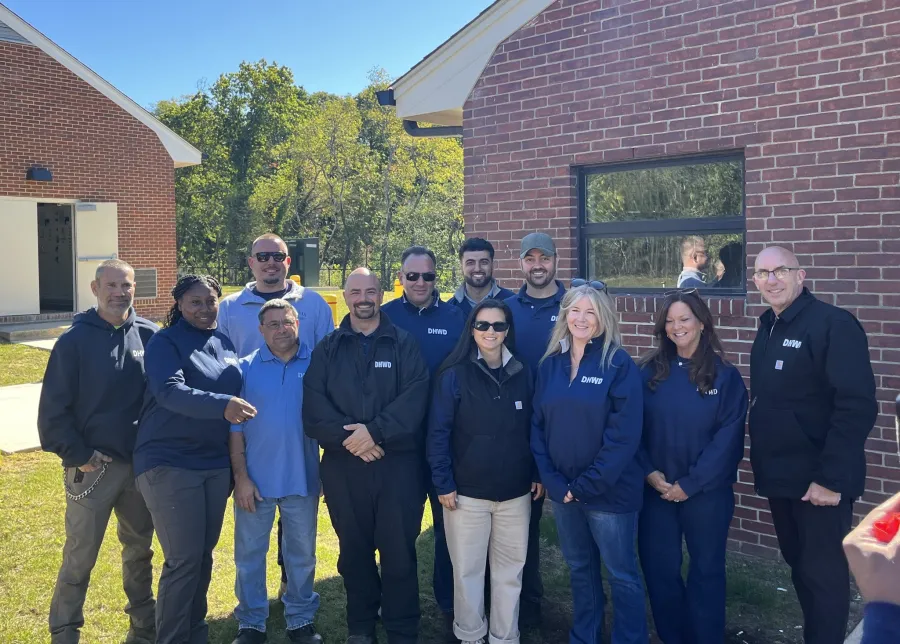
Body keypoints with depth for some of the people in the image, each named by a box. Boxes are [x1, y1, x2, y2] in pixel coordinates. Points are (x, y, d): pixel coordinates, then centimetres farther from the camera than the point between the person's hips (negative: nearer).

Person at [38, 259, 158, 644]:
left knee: (139, 548, 16)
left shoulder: (149, 335, 1)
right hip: (93, 466, -3)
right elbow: (53, 408, -7)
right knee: (80, 557, 4)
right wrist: (78, 455, -11)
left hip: (142, 464, 3)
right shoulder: (75, 340, -7)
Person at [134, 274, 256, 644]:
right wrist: (222, 405, -41)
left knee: (204, 555, 14)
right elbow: (170, 392, -26)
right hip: (169, 463, -6)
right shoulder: (165, 343, -9)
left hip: (215, 463, 6)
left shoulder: (224, 344, 10)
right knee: (184, 559, -5)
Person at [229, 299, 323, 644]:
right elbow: (235, 427, -1)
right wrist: (241, 476, -7)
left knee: (302, 553, 12)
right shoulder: (246, 368, -1)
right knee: (249, 553, 10)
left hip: (302, 479, 0)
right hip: (255, 479, 0)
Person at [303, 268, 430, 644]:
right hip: (343, 466, 2)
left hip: (397, 464, -2)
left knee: (399, 552, 3)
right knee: (354, 551, 13)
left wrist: (374, 431, -19)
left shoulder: (404, 344, 3)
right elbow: (313, 405, -3)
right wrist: (348, 437, -17)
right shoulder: (327, 349, 7)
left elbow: (414, 398, -10)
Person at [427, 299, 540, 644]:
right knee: (468, 570, 9)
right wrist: (443, 483, -10)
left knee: (510, 570, 12)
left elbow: (532, 428, 10)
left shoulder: (523, 374, 3)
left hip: (516, 491, 3)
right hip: (467, 491, -2)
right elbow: (438, 432, -7)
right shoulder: (453, 375, -7)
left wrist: (538, 474, 7)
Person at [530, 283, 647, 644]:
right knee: (580, 569, 19)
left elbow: (624, 434, -16)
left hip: (609, 490, -4)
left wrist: (588, 485, -17)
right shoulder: (550, 365, 4)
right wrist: (553, 481, -7)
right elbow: (538, 425, 4)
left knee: (622, 574, 8)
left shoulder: (619, 364, -10)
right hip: (563, 489, 5)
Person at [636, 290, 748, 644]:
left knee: (706, 570, 11)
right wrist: (649, 472, -12)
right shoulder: (649, 371, 1)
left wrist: (690, 484, -13)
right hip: (655, 490, 2)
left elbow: (727, 439, -9)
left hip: (706, 492, -2)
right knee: (659, 569, 10)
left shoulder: (726, 376, -5)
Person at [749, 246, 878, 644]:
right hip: (780, 477, 7)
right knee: (799, 566, 18)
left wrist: (831, 477, -23)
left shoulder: (833, 324, -15)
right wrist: (762, 464, 8)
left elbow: (857, 406, -21)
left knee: (823, 573, 3)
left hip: (819, 480, -7)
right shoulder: (768, 328, 9)